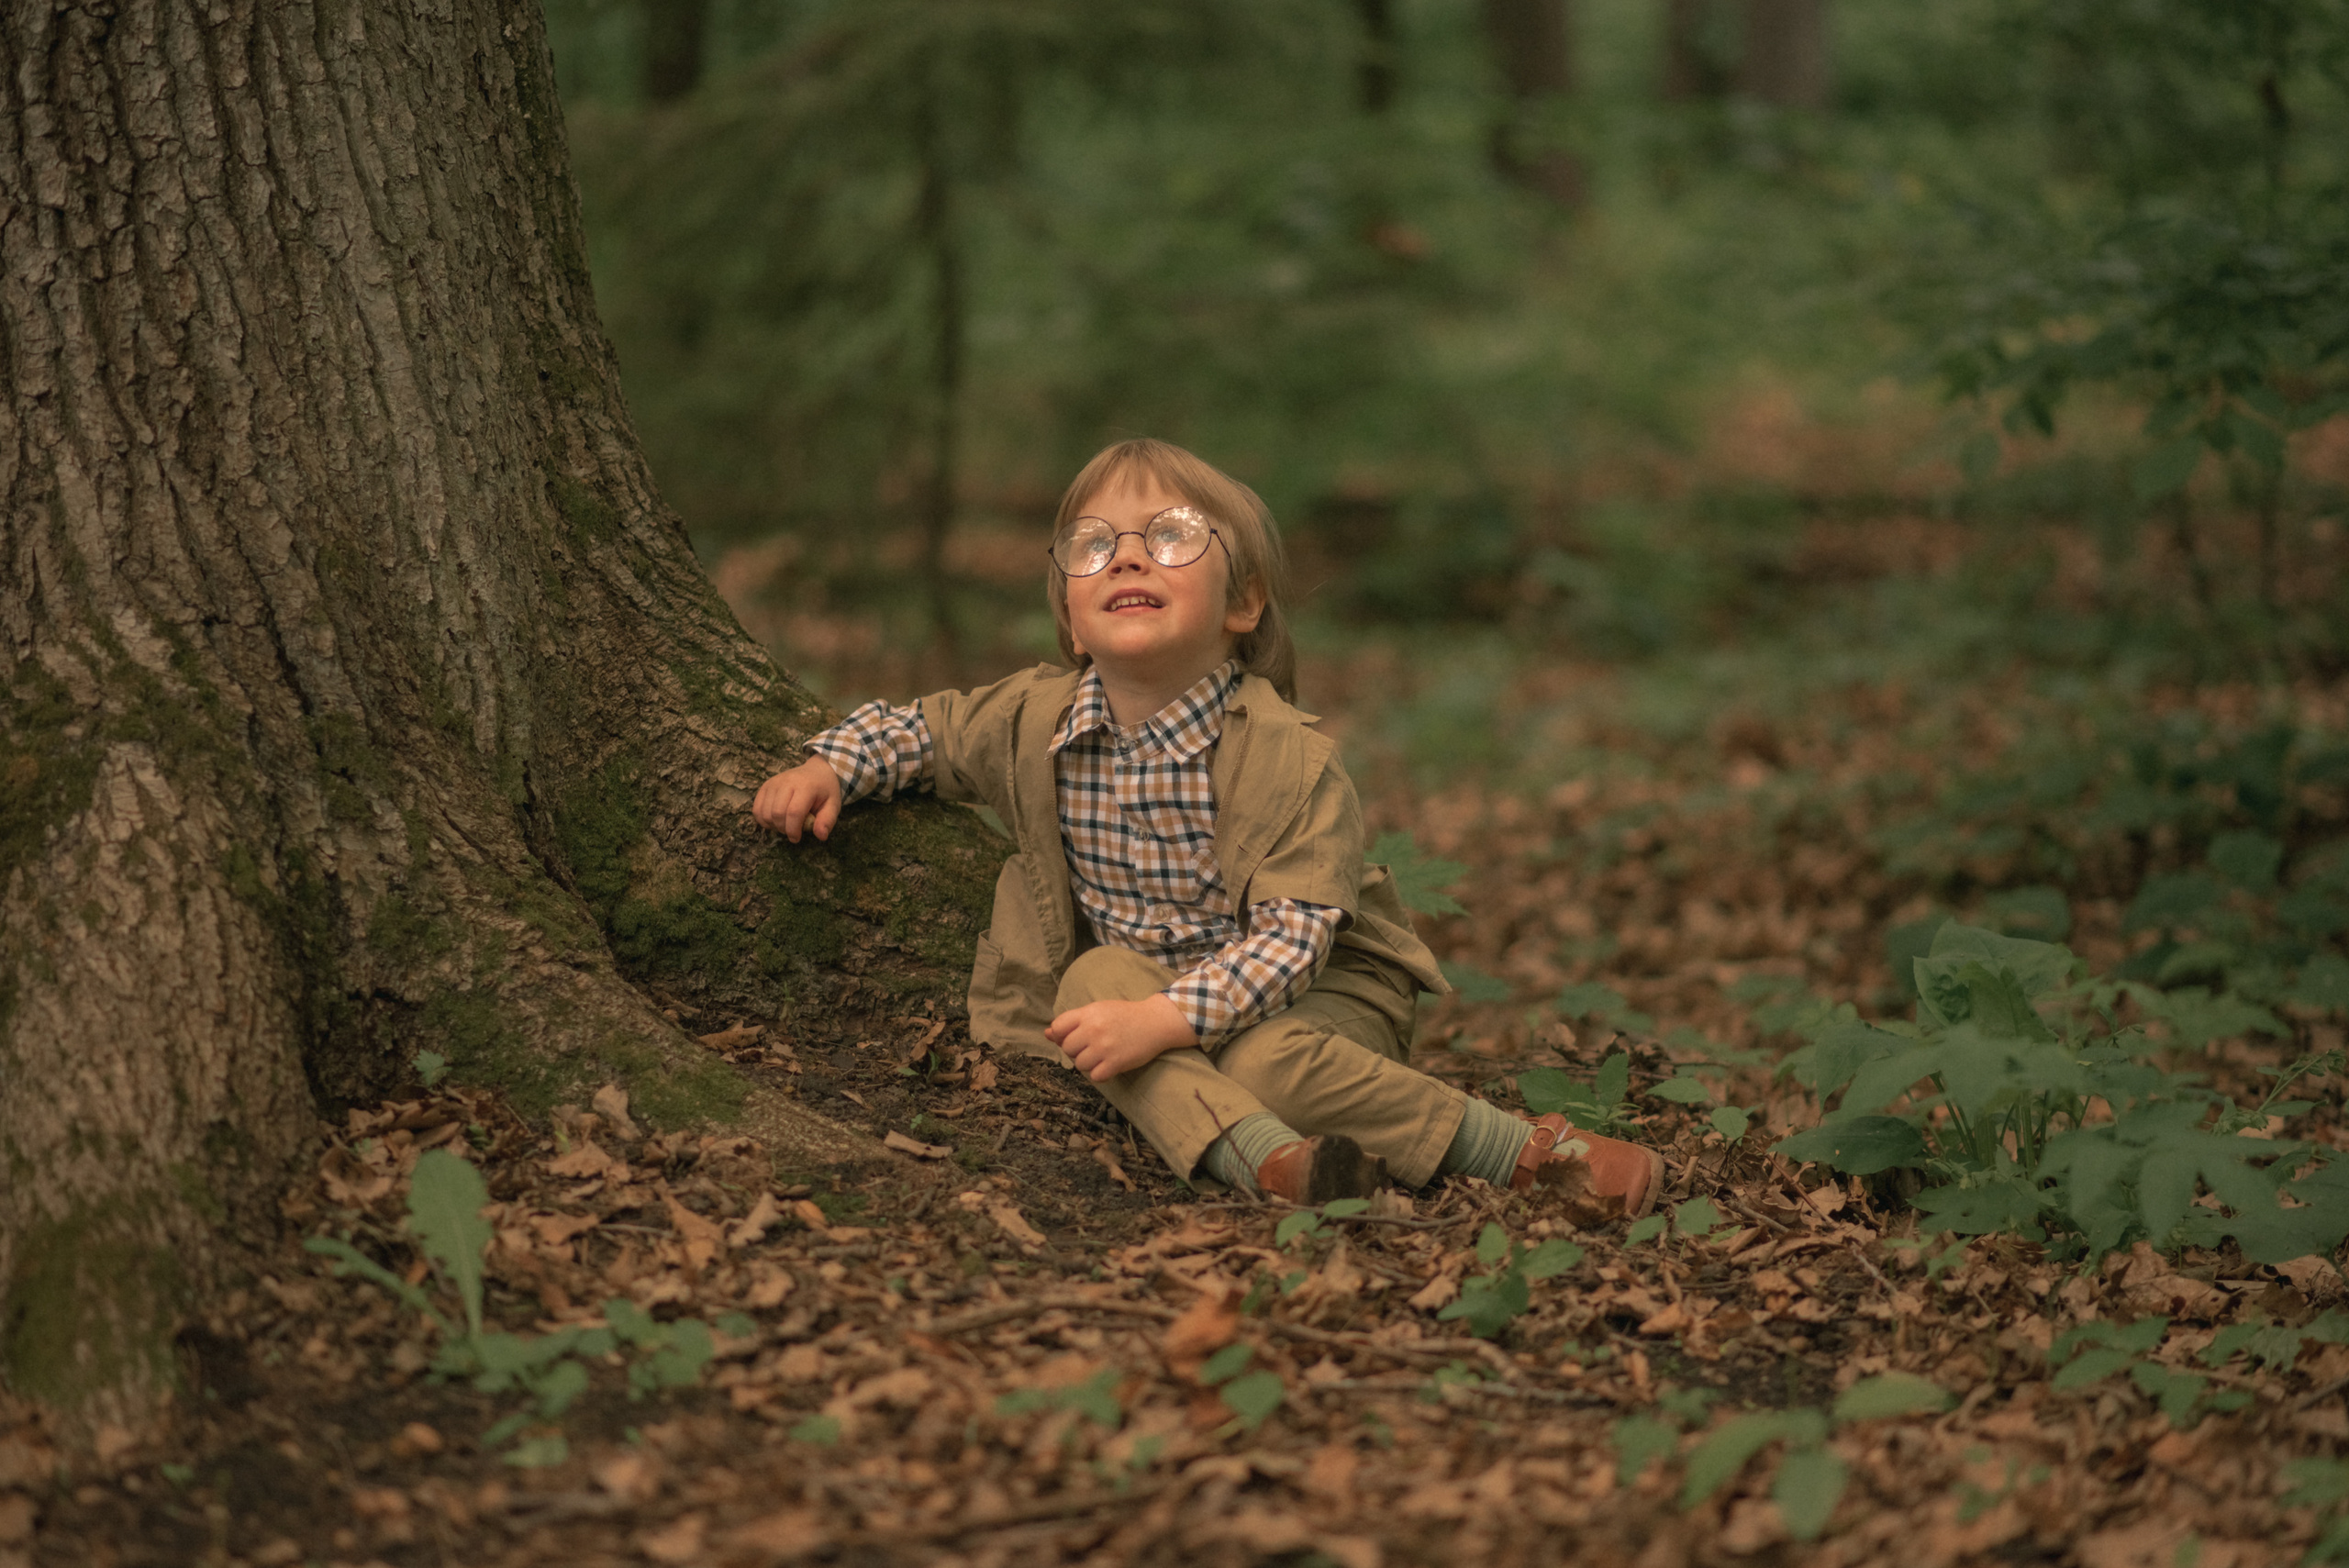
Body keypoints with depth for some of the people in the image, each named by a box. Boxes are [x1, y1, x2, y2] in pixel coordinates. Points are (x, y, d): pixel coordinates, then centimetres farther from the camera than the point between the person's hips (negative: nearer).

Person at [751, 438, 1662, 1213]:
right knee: (1096, 978, -28)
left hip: (1323, 993, -5)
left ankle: (1531, 1152, -27)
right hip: (1142, 975, 5)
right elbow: (915, 730, 12)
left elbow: (1295, 933, -28)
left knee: (1269, 1061, -36)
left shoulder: (1285, 757, -23)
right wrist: (829, 768, -8)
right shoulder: (1032, 721, -7)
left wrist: (1167, 1018, -39)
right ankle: (1261, 1152, -44)